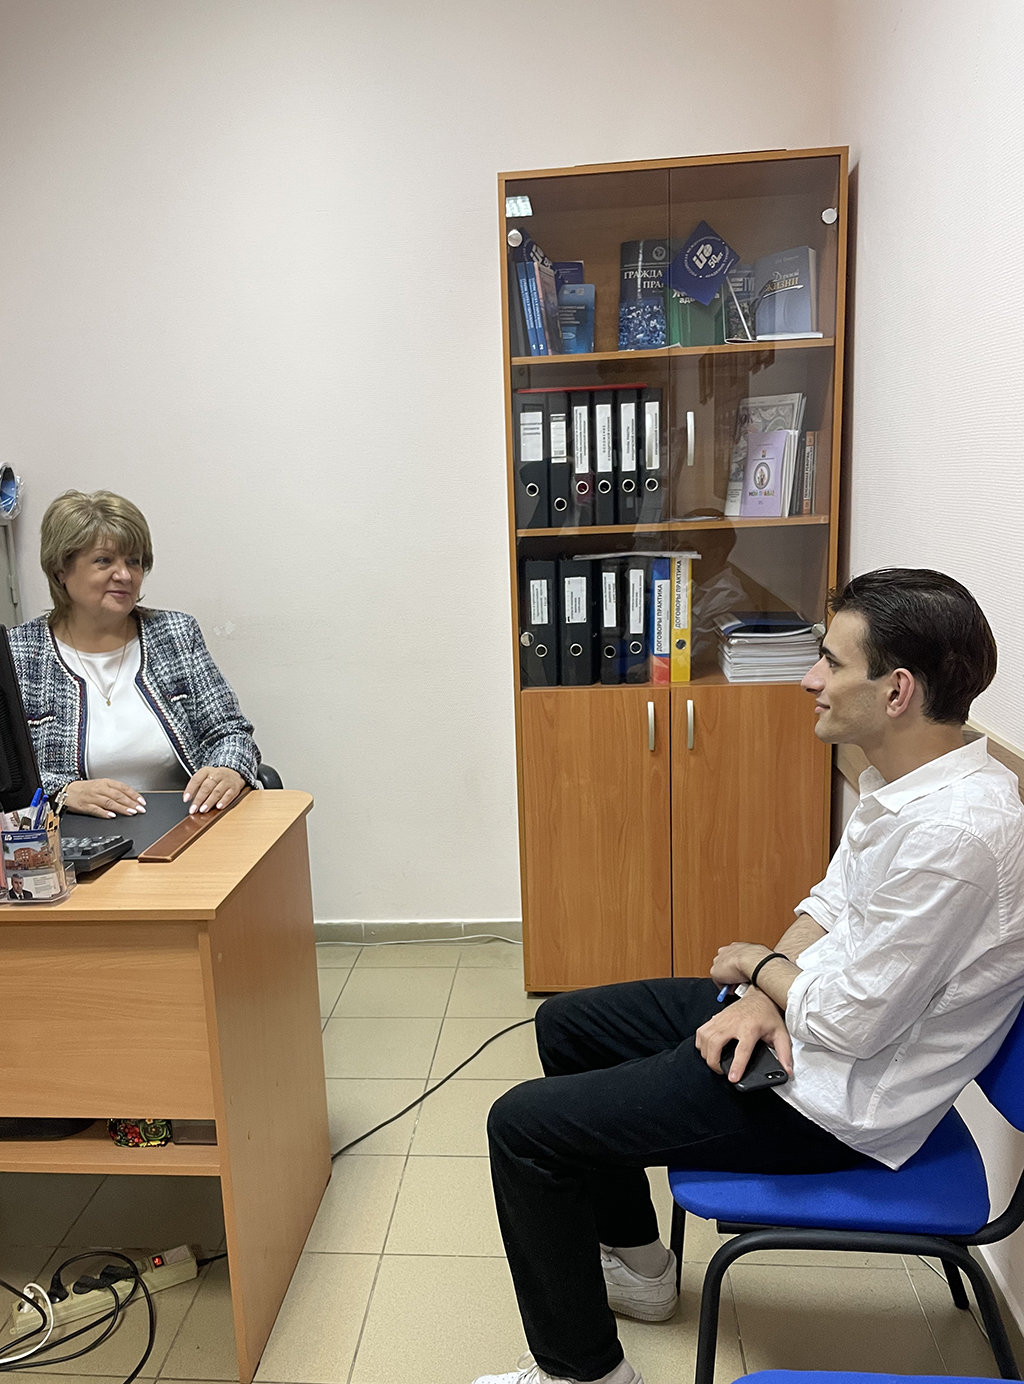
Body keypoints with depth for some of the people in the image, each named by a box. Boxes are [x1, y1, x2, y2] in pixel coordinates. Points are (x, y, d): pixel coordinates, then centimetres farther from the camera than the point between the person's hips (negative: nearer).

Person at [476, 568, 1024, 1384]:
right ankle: (637, 1267, 34)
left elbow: (850, 1023, -27)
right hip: (798, 1022, 10)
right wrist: (763, 996, -9)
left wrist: (760, 966, -7)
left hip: (835, 1099, -10)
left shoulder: (953, 832, -31)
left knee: (523, 1126, -10)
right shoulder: (907, 777, 0)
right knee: (565, 1026, 19)